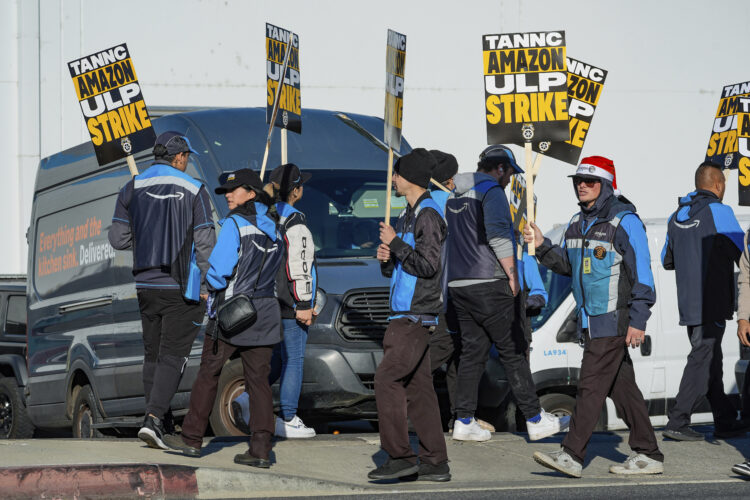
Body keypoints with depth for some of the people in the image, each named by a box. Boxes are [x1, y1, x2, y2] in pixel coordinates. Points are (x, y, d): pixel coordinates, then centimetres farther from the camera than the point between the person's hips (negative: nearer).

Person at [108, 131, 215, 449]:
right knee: (172, 355, -5)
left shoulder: (133, 188, 3)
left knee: (153, 354, 15)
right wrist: (206, 285, -1)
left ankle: (161, 421, 20)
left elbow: (118, 238, 2)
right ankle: (153, 419, -20)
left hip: (146, 285, 4)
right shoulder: (193, 191, -7)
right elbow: (205, 243, -9)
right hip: (181, 288, -4)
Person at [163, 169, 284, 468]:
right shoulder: (272, 229, 11)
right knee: (258, 379, 3)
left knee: (208, 373, 6)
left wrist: (212, 284, 1)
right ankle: (261, 449, -4)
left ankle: (192, 438, 13)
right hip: (264, 313, 6)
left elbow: (220, 267, -18)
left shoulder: (234, 224, -11)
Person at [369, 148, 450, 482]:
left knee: (387, 379, -14)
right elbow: (395, 271, 24)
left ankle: (400, 456, -13)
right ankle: (435, 463, 7)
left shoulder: (428, 214, -11)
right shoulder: (408, 216, 20)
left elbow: (428, 265, -19)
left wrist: (395, 244, -11)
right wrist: (386, 259, 2)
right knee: (417, 387, 7)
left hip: (417, 316, -10)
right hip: (405, 314, 10)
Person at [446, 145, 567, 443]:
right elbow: (498, 234, -20)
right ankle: (535, 420, -1)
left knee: (472, 351, 10)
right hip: (488, 284, -8)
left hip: (458, 284, 8)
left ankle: (464, 421, 6)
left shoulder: (455, 195, 17)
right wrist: (511, 273, -13)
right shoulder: (492, 191, -9)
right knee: (512, 351, -3)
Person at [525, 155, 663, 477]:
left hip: (614, 319, -8)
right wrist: (542, 246, 5)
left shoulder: (624, 222, -11)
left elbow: (642, 274, -12)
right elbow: (567, 264, 22)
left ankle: (572, 455, -8)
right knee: (621, 387, 9)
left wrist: (637, 321, -17)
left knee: (591, 385, -9)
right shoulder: (578, 223, 14)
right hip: (589, 320, 8)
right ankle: (648, 454, 13)